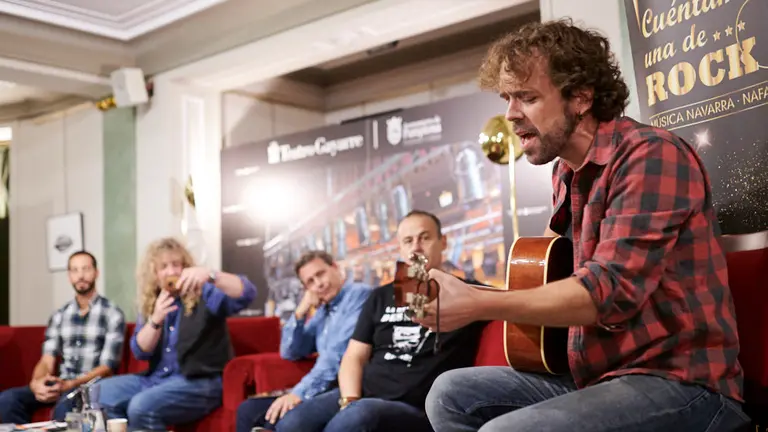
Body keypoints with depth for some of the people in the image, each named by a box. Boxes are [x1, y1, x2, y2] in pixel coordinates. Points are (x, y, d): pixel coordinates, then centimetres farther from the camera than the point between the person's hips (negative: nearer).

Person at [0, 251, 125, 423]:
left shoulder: (112, 314, -2)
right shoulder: (59, 316, 15)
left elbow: (107, 367, -8)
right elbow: (47, 360, 6)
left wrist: (69, 385, -22)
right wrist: (36, 383, -18)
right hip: (60, 383, 5)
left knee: (65, 406, -38)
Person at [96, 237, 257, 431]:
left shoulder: (204, 295, -5)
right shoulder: (150, 304, 11)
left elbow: (247, 293, -22)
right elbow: (140, 352, 4)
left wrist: (209, 274, -38)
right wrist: (155, 320, -15)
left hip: (200, 382, -6)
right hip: (156, 378, 7)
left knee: (141, 407, -28)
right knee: (102, 392, -4)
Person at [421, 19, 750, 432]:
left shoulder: (651, 155, -15)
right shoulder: (565, 172, 12)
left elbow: (611, 290, -25)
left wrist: (475, 304, -28)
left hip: (680, 383, -9)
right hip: (596, 376, 9)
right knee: (450, 393, 3)